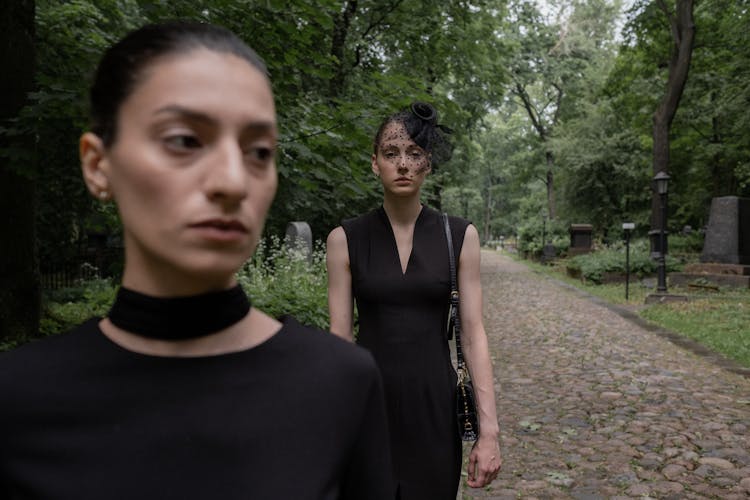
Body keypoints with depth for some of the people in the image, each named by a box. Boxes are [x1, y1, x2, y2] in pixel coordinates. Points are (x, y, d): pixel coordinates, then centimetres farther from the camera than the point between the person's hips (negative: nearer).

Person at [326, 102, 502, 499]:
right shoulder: (346, 239, -3)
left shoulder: (460, 236, -1)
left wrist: (489, 428, -7)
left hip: (434, 404, 1)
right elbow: (338, 337, -3)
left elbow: (472, 332, -3)